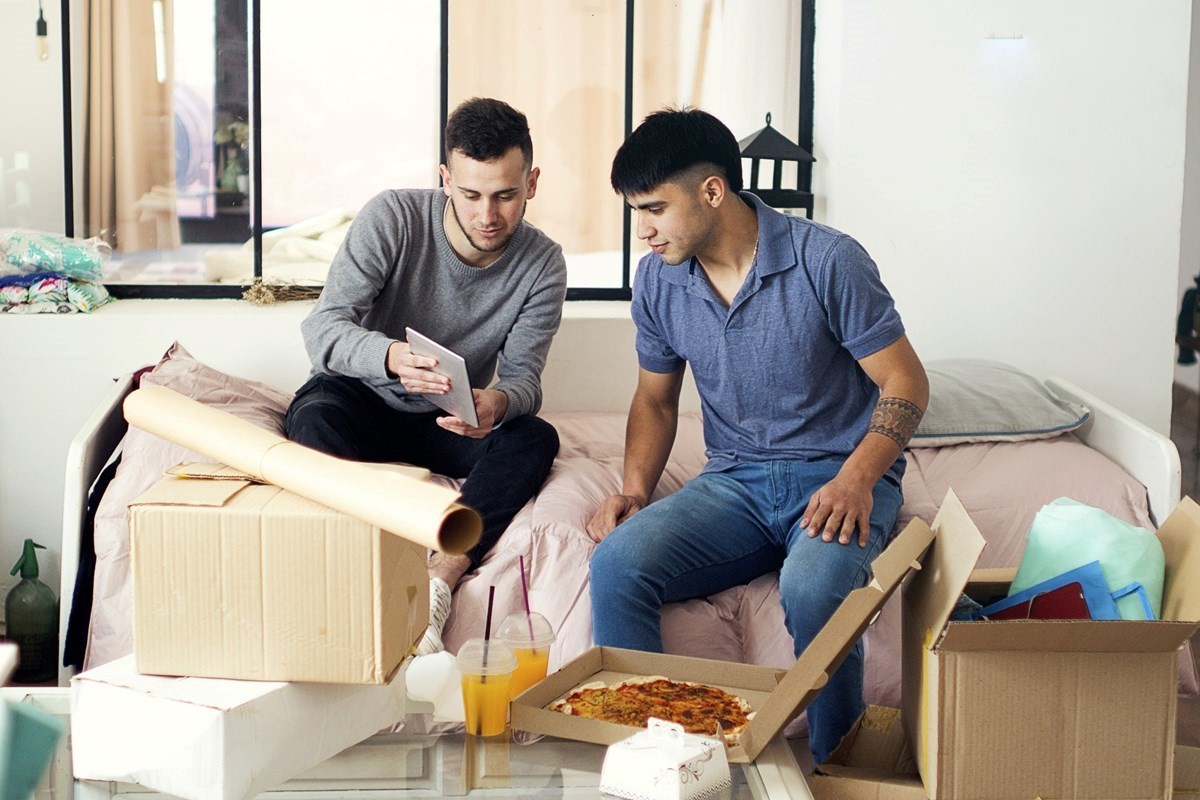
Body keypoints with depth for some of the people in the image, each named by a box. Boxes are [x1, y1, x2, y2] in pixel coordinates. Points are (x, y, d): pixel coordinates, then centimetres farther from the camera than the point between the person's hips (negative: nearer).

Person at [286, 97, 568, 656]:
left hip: (446, 422, 2)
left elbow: (523, 377, -13)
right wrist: (392, 356, -48)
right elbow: (322, 328, -24)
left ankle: (438, 582, -40)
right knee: (315, 419, -37)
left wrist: (498, 403, -41)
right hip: (359, 399, -2)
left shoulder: (542, 265, -10)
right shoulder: (393, 218, -18)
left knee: (535, 439, -28)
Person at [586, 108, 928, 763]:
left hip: (838, 478, -4)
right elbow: (655, 397, 17)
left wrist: (856, 479, -25)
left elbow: (906, 382, -8)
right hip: (734, 483, 4)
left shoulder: (826, 261, -12)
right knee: (618, 560, -25)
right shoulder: (657, 280, 3)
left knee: (812, 586, -37)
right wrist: (635, 488, -2)